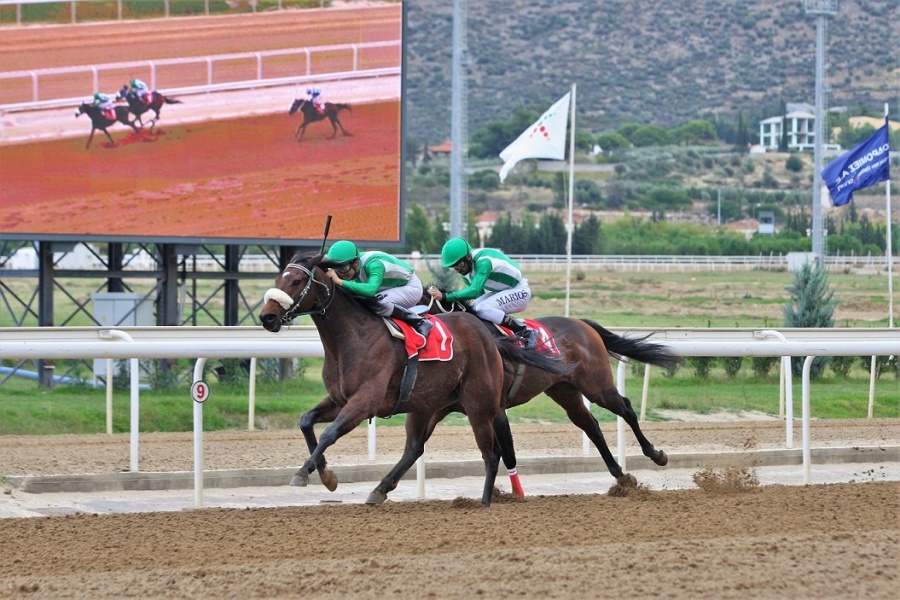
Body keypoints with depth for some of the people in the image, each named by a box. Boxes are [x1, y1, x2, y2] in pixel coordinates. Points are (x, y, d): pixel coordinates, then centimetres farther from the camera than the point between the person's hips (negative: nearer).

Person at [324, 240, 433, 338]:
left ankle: (419, 323, -18)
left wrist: (341, 282, -55)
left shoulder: (374, 264, -36)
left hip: (411, 287, -9)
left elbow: (371, 289, -53)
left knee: (377, 302, -34)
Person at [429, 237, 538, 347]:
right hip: (501, 292, 10)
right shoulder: (466, 269, -2)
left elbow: (474, 291, -39)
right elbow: (479, 293, 10)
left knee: (482, 309, -27)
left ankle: (525, 332, -19)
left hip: (519, 292, -10)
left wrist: (444, 296, -43)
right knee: (474, 308, -9)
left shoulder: (483, 262, -30)